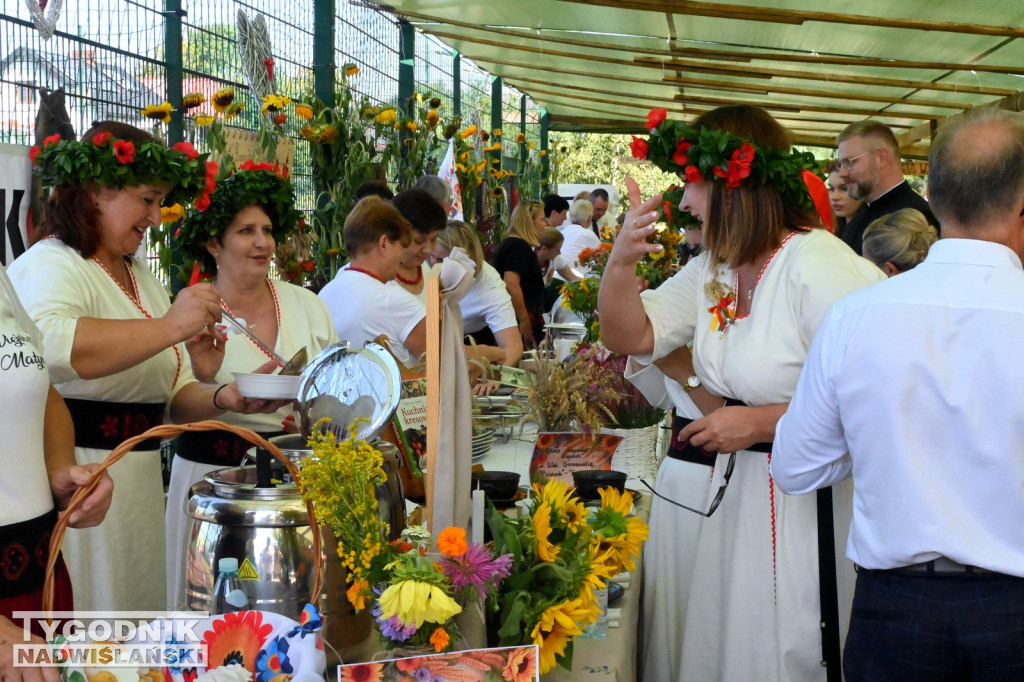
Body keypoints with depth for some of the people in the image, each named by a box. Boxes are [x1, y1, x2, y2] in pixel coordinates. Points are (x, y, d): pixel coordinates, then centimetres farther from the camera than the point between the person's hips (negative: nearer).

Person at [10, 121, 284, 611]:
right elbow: (47, 348, -33)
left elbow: (172, 392, 19)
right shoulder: (49, 267, -10)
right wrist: (170, 326, -29)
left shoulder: (142, 279, 18)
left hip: (139, 492, 9)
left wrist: (224, 400, -1)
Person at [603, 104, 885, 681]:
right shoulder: (712, 269, 8)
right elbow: (630, 336, 9)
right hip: (737, 490, 8)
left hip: (810, 504, -8)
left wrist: (758, 422, -22)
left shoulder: (820, 267, -21)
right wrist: (622, 260, -8)